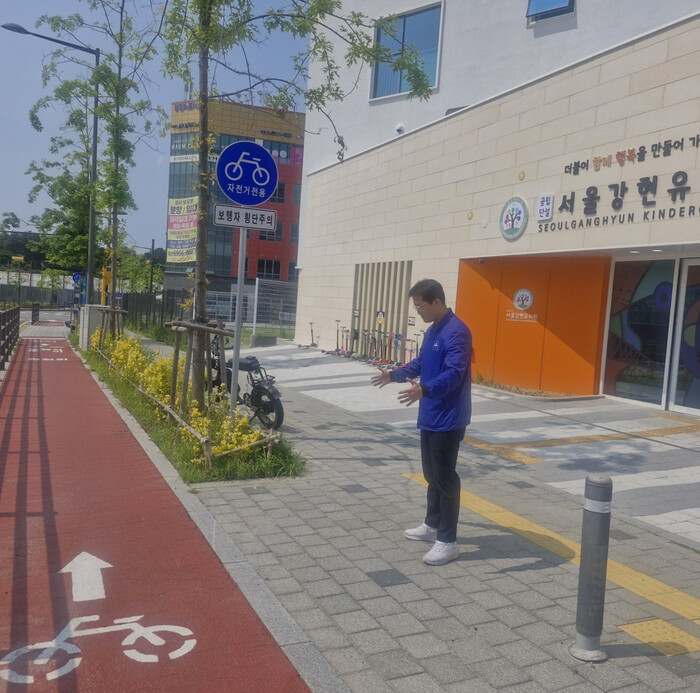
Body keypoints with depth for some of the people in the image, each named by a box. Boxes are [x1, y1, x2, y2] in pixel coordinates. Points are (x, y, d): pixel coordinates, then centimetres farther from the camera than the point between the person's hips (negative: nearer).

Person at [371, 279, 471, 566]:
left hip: (448, 419, -9)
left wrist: (424, 390, -42)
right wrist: (394, 374, 27)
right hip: (430, 416, 10)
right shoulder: (432, 331, 11)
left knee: (445, 477, -2)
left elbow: (454, 374, -29)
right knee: (431, 474, 19)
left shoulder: (456, 332, -20)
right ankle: (432, 525, 34)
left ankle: (447, 541, 8)